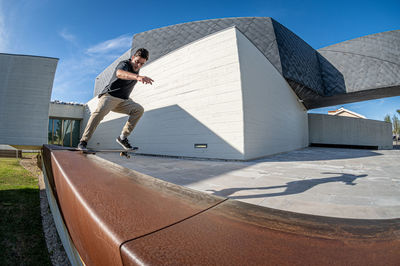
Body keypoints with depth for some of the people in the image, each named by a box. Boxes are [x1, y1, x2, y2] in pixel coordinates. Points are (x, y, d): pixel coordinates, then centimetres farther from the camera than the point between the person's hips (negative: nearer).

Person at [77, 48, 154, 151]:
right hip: (109, 96, -6)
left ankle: (123, 137, -15)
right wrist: (137, 77, -59)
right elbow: (119, 73, -42)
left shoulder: (136, 69, 11)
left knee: (139, 109, -17)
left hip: (123, 101, 6)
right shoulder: (124, 64, -14)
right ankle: (83, 141, -25)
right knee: (100, 111, -33)